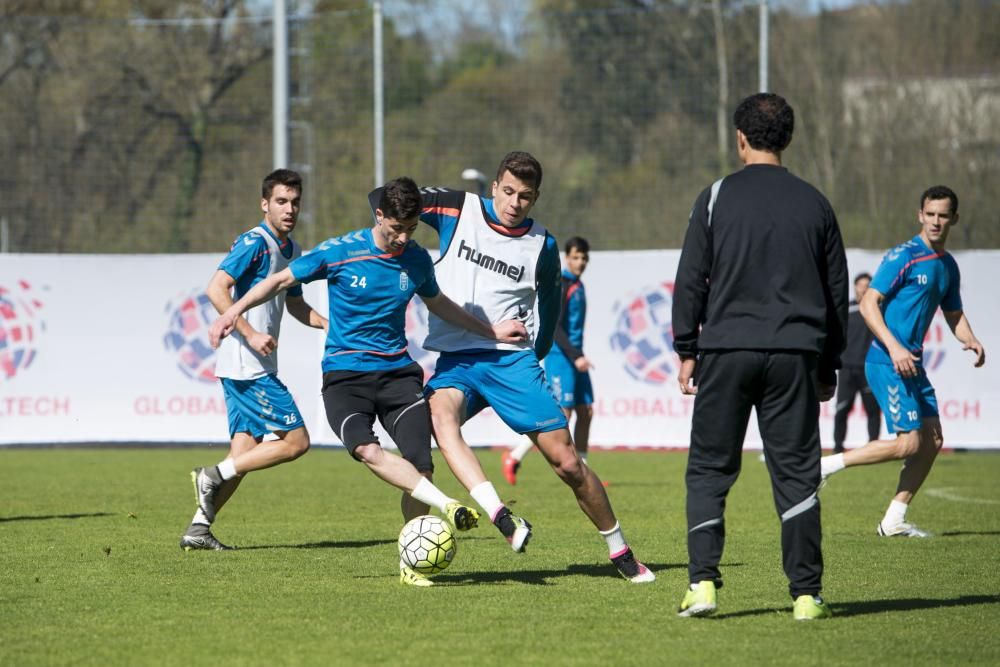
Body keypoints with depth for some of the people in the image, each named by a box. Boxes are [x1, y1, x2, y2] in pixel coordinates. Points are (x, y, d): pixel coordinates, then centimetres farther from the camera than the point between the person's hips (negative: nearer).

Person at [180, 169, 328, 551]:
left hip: (256, 367, 9)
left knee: (244, 453, 5)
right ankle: (215, 475, -7)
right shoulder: (255, 243, -12)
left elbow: (294, 304, 31)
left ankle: (199, 528, 5)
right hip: (248, 365, -9)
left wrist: (328, 324, 16)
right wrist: (250, 334, -24)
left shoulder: (291, 250, 17)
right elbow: (216, 289, -21)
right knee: (296, 441, -11)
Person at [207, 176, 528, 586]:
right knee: (368, 451, -31)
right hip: (344, 375, -3)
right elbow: (282, 280, 3)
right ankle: (448, 506, -33)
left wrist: (491, 332, 28)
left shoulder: (417, 260, 5)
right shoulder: (340, 252, -7)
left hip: (397, 371, 3)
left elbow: (437, 303, 26)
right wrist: (234, 311, -6)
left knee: (420, 465, -12)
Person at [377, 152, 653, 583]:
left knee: (566, 461, -5)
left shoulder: (542, 246, 4)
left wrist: (534, 356, 11)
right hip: (454, 359, 0)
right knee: (441, 417, -35)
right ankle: (503, 520, -49)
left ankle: (620, 552, 14)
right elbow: (382, 198, 8)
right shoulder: (458, 210, 2)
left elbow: (549, 306, 18)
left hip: (511, 360, 0)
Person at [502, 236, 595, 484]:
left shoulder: (578, 286, 15)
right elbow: (554, 327, -19)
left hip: (575, 356, 9)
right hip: (559, 355, -9)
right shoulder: (560, 285, -13)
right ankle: (514, 457, -4)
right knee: (562, 413, -11)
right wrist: (575, 357, -23)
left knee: (585, 412, 4)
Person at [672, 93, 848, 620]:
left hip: (726, 350, -2)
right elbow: (837, 289, 14)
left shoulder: (717, 198, 1)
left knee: (708, 471, 7)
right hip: (796, 354, 2)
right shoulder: (813, 203, 9)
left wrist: (686, 351, 6)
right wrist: (829, 363, 21)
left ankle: (703, 583, -4)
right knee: (796, 474, 5)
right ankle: (806, 594, 2)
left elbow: (690, 279, 0)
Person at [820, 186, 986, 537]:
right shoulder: (904, 256, -11)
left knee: (933, 439, 4)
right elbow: (869, 303, -15)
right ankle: (827, 465, -5)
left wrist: (970, 340, 4)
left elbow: (954, 314, 26)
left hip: (911, 363, 9)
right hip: (887, 362, -9)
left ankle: (894, 520, 10)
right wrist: (895, 348, -24)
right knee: (909, 442, -14)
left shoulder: (948, 266, 14)